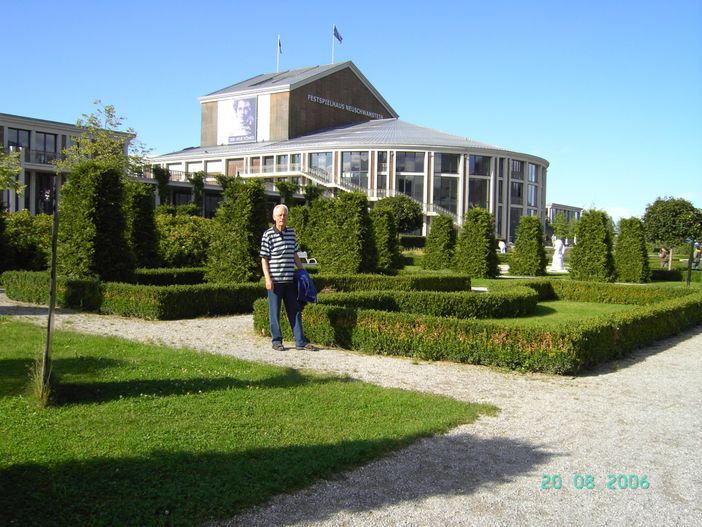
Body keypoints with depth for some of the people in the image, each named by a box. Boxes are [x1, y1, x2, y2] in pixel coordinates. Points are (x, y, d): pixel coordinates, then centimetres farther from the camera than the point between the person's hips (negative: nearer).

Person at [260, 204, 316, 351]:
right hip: (275, 281, -5)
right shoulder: (268, 235, -5)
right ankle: (276, 341, 15)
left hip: (290, 280, 5)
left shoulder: (291, 233, 9)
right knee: (275, 312, 4)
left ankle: (300, 341, 12)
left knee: (295, 310, 7)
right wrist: (267, 279, -13)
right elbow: (264, 259, -6)